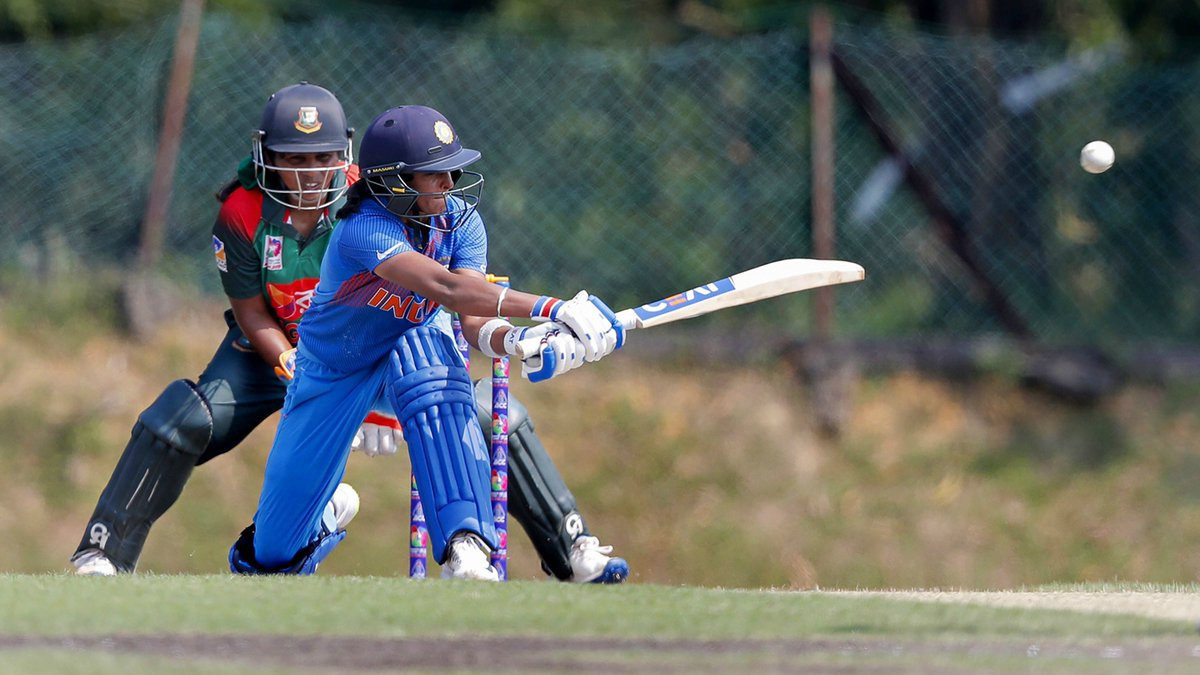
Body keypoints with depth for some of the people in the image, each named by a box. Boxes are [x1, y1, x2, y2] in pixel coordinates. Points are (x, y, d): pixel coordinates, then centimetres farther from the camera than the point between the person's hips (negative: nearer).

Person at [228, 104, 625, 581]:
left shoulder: (460, 222, -17)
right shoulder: (362, 229, -34)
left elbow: (473, 320, -27)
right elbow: (446, 288, -48)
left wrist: (519, 342, -50)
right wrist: (551, 309, -57)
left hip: (407, 361, 3)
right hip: (331, 375, -3)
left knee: (427, 350, -37)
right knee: (274, 556, -2)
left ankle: (465, 548, -42)